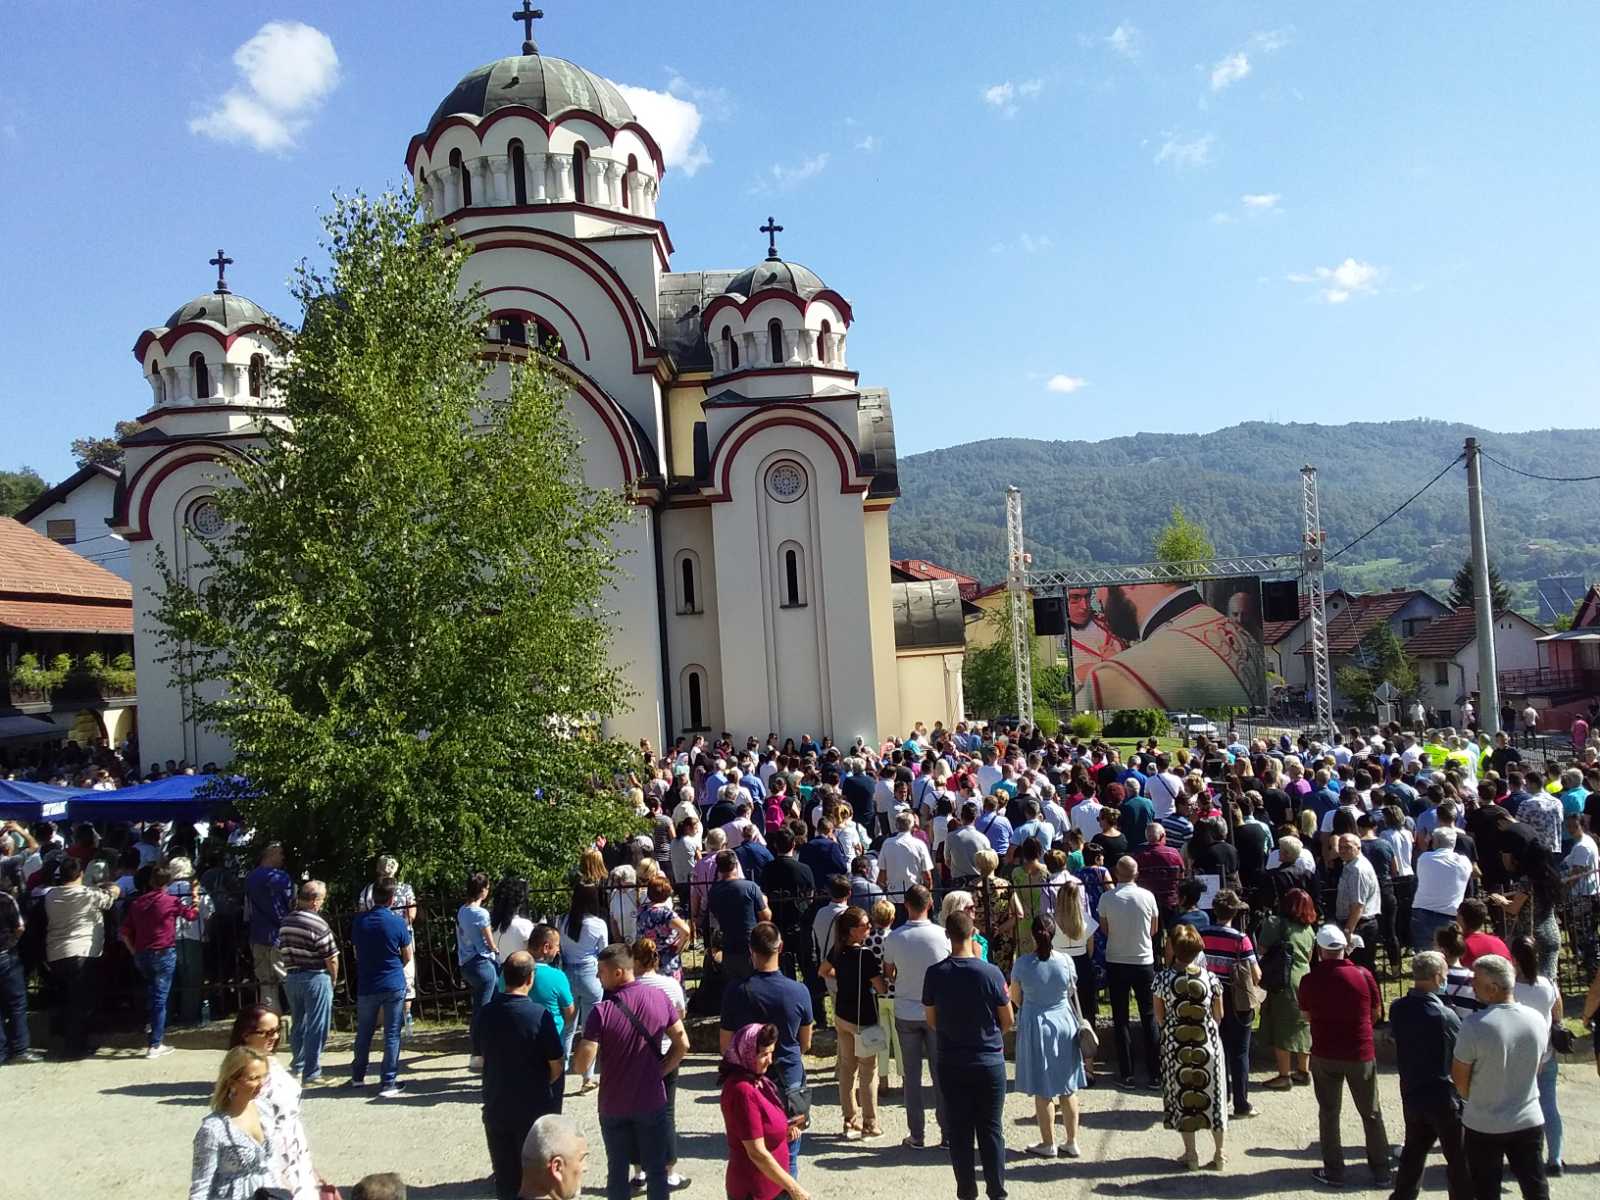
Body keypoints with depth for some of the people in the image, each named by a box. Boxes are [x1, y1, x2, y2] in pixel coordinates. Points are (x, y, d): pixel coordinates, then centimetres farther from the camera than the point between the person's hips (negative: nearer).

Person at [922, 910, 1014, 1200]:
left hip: (950, 1063, 1)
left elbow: (931, 1020, 1)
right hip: (989, 1061, -1)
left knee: (959, 1131, 11)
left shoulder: (935, 974, -10)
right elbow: (1008, 1021, -5)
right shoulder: (991, 973, -15)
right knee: (991, 1129, 10)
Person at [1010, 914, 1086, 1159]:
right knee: (1068, 1088, 14)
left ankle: (1048, 1144, 17)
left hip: (1035, 1026, -2)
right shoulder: (1066, 961, -11)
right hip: (1064, 1022, 2)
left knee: (1043, 1091, 9)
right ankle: (1071, 1142, 22)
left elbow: (1015, 998, -2)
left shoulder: (1022, 963, -15)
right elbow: (1071, 992, 5)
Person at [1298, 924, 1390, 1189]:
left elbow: (1307, 1016, 2)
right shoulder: (1363, 975, -11)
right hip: (1361, 1053, 1)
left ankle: (1334, 1171, 17)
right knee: (1371, 1113, 17)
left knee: (1329, 1113, 12)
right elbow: (1375, 1013, 2)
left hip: (1325, 1055, -1)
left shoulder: (1309, 980, -12)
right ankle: (1381, 1169, 27)